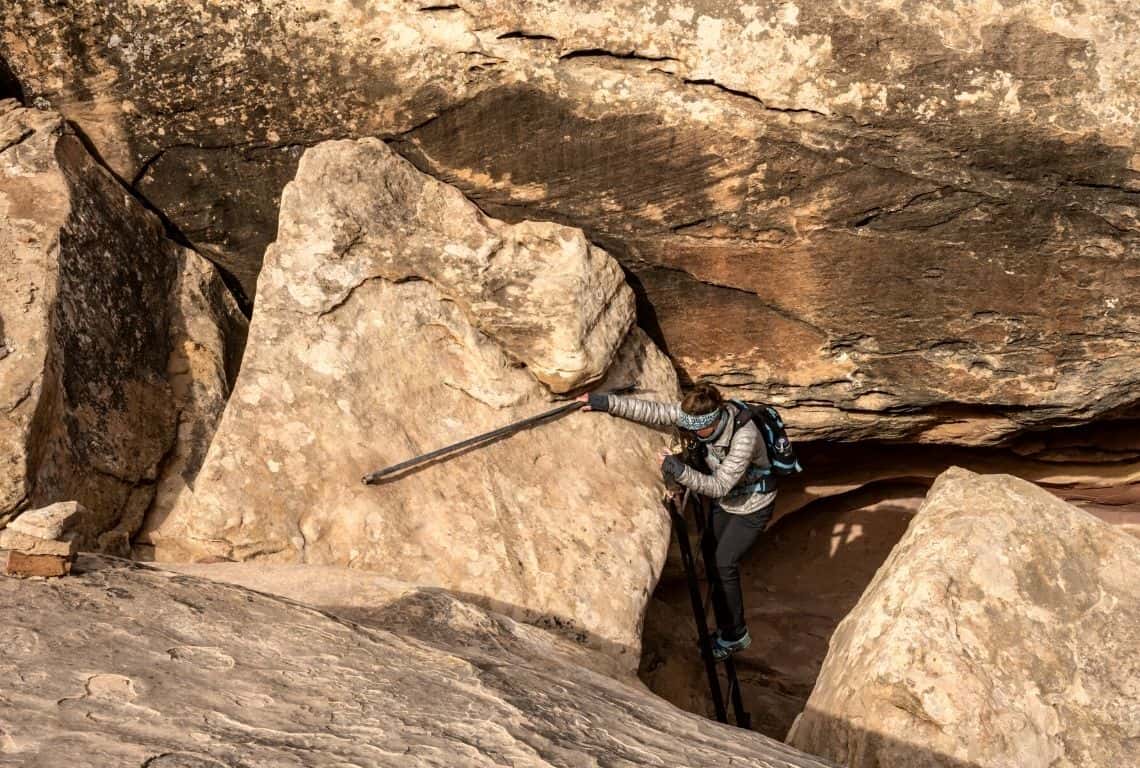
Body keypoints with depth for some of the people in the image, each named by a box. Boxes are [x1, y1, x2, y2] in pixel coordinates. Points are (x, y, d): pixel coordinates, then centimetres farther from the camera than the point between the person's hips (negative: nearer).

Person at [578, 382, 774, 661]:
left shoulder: (744, 437, -39)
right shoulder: (697, 413, -20)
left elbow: (719, 486, -35)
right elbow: (652, 411, -19)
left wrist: (681, 471, -44)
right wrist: (606, 403, -24)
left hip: (752, 505, -7)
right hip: (724, 501, 7)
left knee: (724, 564, -5)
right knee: (716, 562, 12)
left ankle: (735, 634, 13)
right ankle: (726, 627, 28)